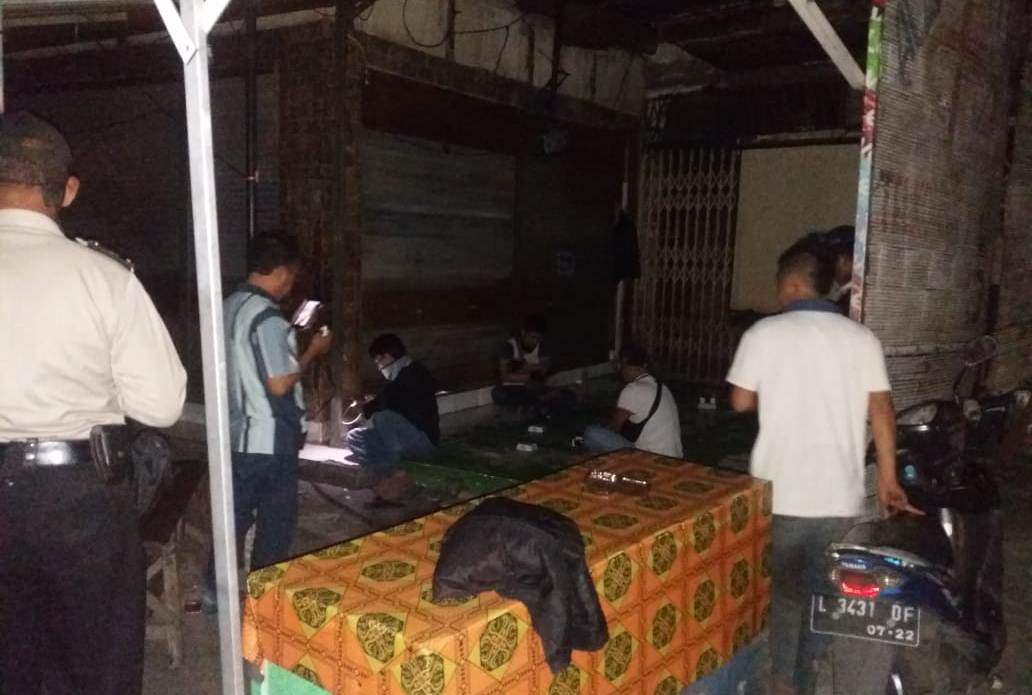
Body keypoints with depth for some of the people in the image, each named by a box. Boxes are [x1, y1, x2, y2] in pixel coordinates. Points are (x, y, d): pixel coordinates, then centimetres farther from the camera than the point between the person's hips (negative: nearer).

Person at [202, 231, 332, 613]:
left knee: (235, 515, 19)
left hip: (237, 434, 9)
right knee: (275, 523, 8)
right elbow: (280, 383, -21)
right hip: (269, 440, -9)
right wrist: (313, 352, -9)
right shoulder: (267, 317, -21)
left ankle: (214, 593, 30)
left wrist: (290, 341, 17)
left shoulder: (229, 307, 7)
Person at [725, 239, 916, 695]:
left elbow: (741, 402, -2)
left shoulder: (765, 333, -8)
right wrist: (888, 481, 8)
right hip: (840, 495, 3)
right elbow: (881, 411, 0)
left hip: (780, 492, -2)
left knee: (781, 592, 14)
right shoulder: (861, 338, -1)